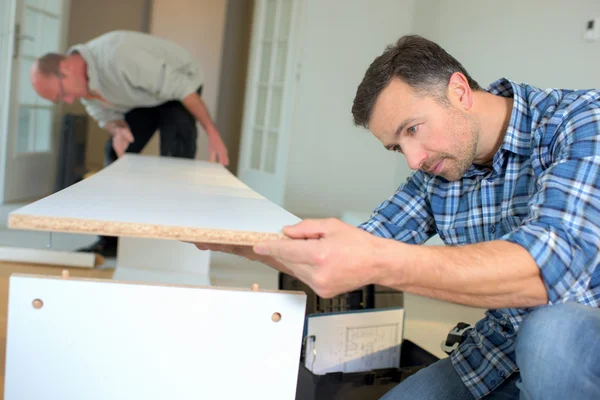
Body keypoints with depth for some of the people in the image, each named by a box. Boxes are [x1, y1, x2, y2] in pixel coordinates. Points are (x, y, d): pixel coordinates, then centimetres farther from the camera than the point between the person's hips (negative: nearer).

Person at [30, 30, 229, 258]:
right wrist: (118, 130, -28)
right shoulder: (81, 80, -13)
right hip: (145, 96, 7)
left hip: (178, 83, -7)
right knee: (116, 153, -3)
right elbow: (106, 115, -3)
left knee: (175, 160, -20)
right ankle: (111, 242, 4)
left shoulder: (118, 55, -39)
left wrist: (212, 132, -30)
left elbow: (179, 86, -33)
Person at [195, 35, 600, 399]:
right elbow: (336, 262, 5)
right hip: (501, 354, 6)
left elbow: (553, 265, -35)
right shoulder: (435, 174, -1)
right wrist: (237, 242, -5)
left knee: (550, 331, -35)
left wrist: (381, 262, -44)